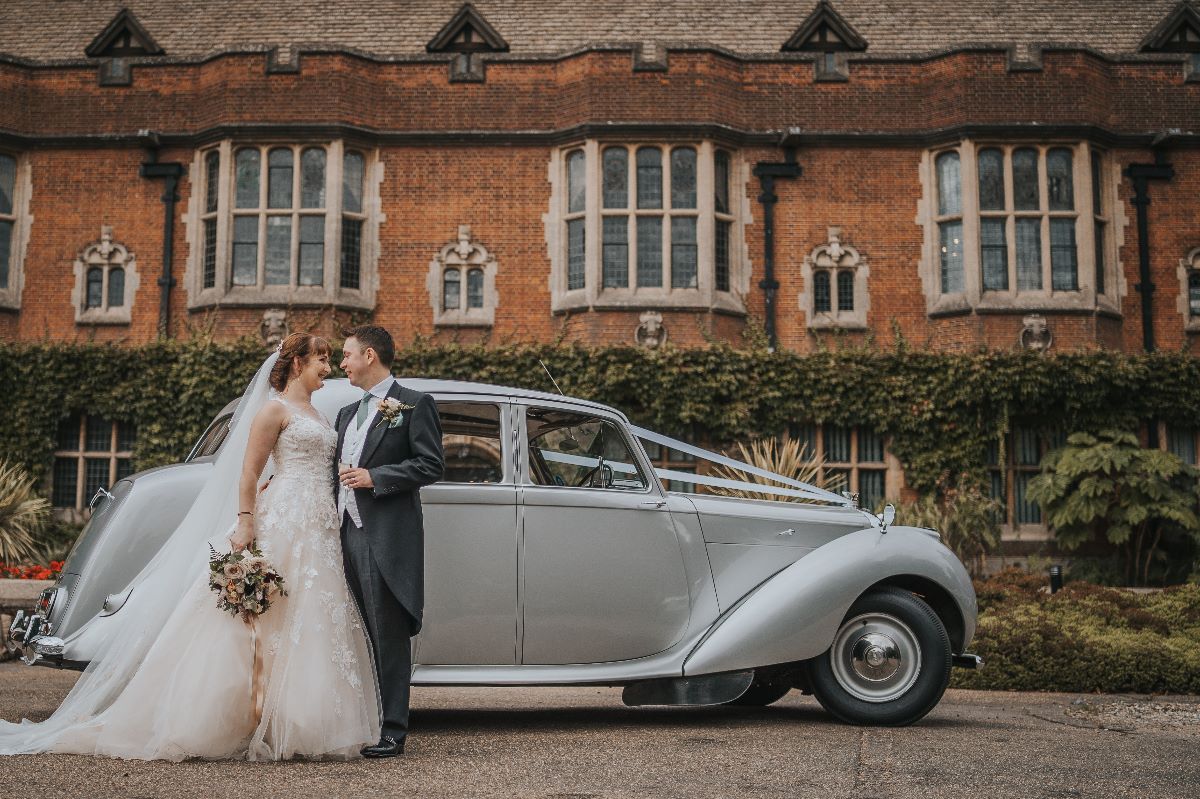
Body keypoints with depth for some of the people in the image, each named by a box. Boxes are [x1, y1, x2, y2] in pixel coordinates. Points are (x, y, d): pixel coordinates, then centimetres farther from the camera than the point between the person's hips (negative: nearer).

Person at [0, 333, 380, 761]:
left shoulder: (316, 415, 20)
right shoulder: (274, 409, -4)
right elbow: (248, 474, -9)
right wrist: (244, 527, -18)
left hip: (318, 529, 8)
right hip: (283, 523, -8)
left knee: (309, 625, 5)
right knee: (273, 621, -8)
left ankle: (297, 723, 9)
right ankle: (261, 725, -6)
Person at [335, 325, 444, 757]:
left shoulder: (414, 404, -1)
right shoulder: (348, 413, 22)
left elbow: (432, 464, -9)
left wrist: (375, 477, -14)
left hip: (387, 538, -7)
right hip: (347, 535, 7)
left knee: (389, 638, -4)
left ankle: (392, 731, 0)